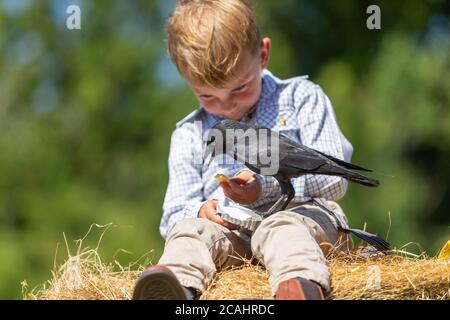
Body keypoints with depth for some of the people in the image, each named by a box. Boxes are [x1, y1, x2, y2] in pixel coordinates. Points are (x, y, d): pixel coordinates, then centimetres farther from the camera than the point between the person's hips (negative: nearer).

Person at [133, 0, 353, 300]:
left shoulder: (301, 98, 11)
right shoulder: (189, 135, 20)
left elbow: (333, 179, 2)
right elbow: (174, 215, 16)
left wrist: (267, 186, -12)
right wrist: (200, 211, -9)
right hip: (231, 233, 3)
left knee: (282, 228, -36)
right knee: (188, 230, -28)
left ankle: (301, 284, -68)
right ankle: (177, 281, -60)